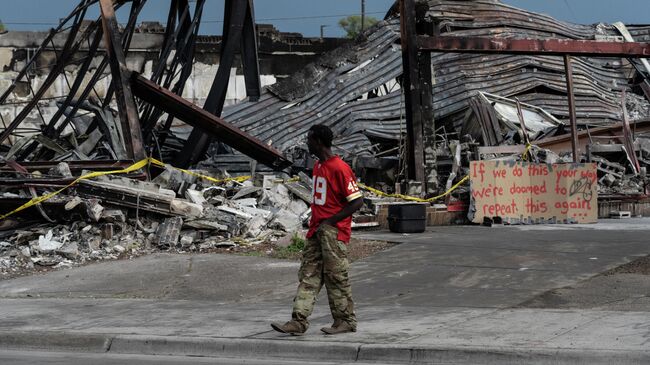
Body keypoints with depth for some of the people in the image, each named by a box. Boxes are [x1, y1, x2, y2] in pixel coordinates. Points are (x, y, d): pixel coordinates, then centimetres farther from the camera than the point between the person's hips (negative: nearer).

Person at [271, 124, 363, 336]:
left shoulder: (340, 168, -15)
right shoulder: (318, 166, 14)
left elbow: (357, 201, -17)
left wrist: (330, 222, -17)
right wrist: (315, 224, 15)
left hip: (334, 232, -9)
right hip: (316, 231, 9)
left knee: (336, 277, -2)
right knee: (308, 276, 3)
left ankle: (346, 321, 9)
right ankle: (299, 322, -1)